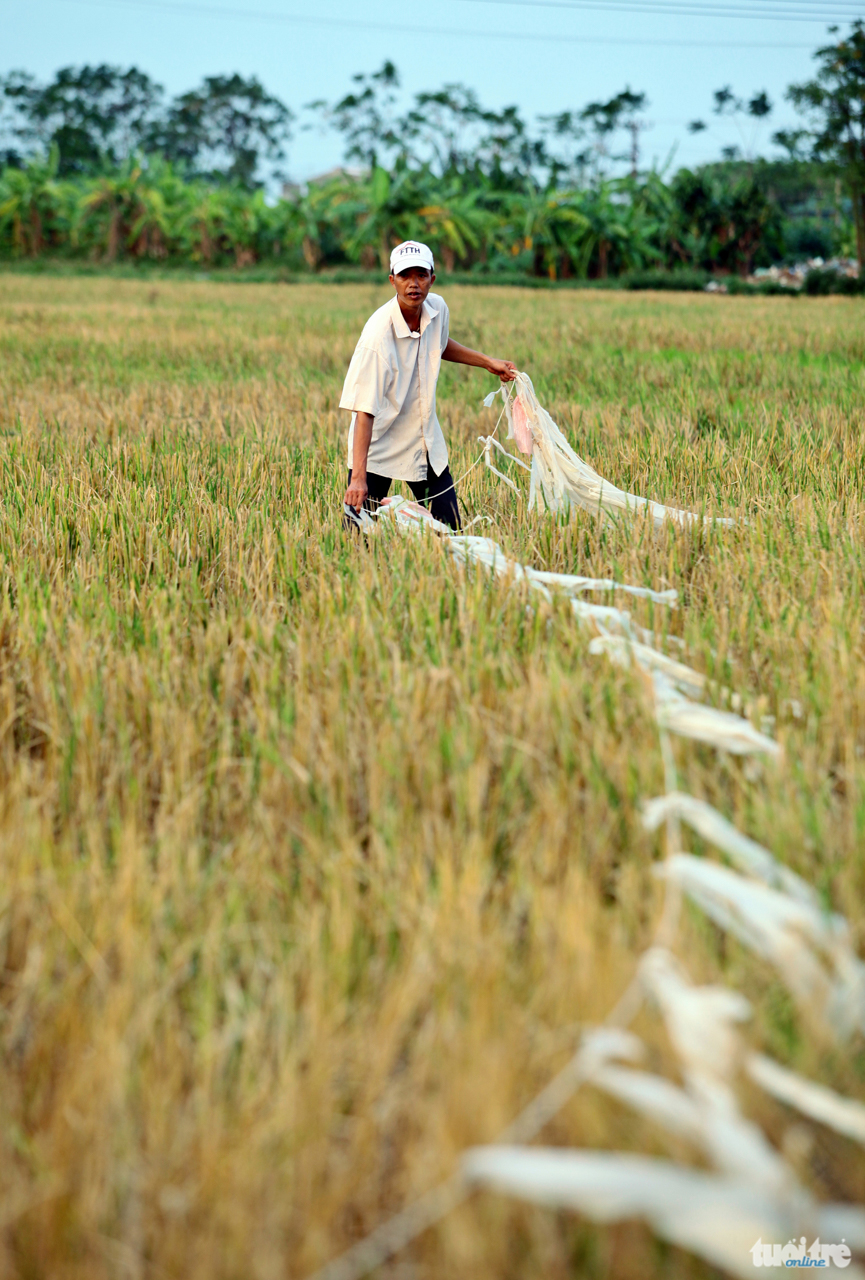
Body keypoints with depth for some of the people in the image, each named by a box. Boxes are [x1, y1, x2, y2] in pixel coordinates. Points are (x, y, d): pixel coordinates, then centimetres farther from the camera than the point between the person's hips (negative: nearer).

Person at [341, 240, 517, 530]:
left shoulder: (437, 308, -6)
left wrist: (487, 362, 15)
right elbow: (364, 410, -31)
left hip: (427, 442, 6)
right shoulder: (378, 333, -27)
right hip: (378, 444, -6)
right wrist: (358, 476, -37)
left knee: (449, 529, 1)